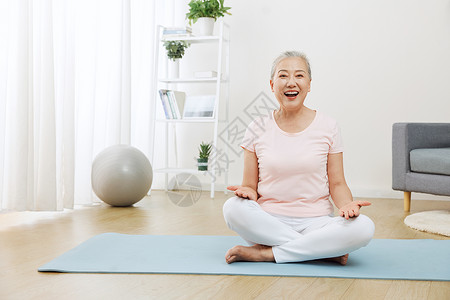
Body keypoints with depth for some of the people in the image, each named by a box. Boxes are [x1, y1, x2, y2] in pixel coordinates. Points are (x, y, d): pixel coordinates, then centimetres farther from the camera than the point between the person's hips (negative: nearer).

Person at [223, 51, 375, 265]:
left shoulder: (327, 127, 4)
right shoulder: (258, 129, 4)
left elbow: (337, 183, 5)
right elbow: (250, 185, 7)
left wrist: (347, 204, -17)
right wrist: (247, 192, -17)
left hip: (314, 222, 0)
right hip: (268, 222, 1)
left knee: (363, 227, -29)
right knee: (233, 208, -31)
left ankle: (265, 253, -20)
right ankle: (325, 250, -19)